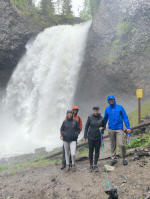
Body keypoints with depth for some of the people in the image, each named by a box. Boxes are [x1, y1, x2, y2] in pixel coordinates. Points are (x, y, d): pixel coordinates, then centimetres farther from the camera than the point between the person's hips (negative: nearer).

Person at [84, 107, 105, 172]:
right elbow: (86, 126, 0)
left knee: (97, 151, 5)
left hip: (98, 137, 1)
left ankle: (95, 165, 16)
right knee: (91, 151, 4)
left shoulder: (101, 118, -2)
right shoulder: (90, 117, -6)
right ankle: (91, 165, 16)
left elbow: (103, 126, 12)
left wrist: (102, 128, -11)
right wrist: (85, 136, -4)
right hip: (91, 137, -1)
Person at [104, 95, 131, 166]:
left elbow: (125, 117, -1)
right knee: (113, 145, 9)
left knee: (121, 144, -11)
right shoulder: (107, 109, 7)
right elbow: (105, 119, 18)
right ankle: (113, 159, 21)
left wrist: (128, 127, -8)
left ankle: (124, 158, 8)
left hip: (119, 129, -3)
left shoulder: (120, 107, 0)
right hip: (111, 130, 3)